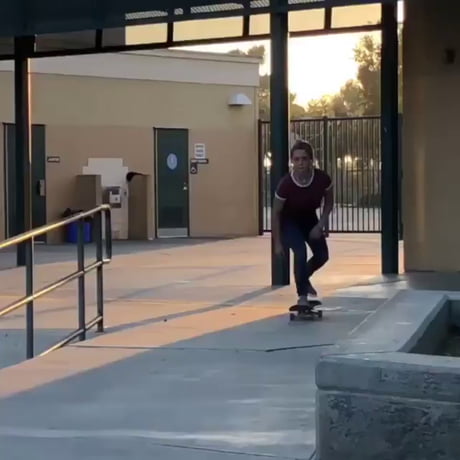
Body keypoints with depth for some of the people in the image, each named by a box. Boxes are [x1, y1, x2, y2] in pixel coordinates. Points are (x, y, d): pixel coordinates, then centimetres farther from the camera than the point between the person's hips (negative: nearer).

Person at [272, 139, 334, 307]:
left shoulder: (322, 178, -27)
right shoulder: (285, 184, -33)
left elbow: (329, 202, -5)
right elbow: (276, 213, -19)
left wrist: (320, 225, -14)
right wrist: (277, 243, -14)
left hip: (309, 218, 4)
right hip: (289, 221, -4)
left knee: (322, 255, 6)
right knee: (301, 252, -24)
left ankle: (303, 278, 38)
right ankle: (302, 296, -10)